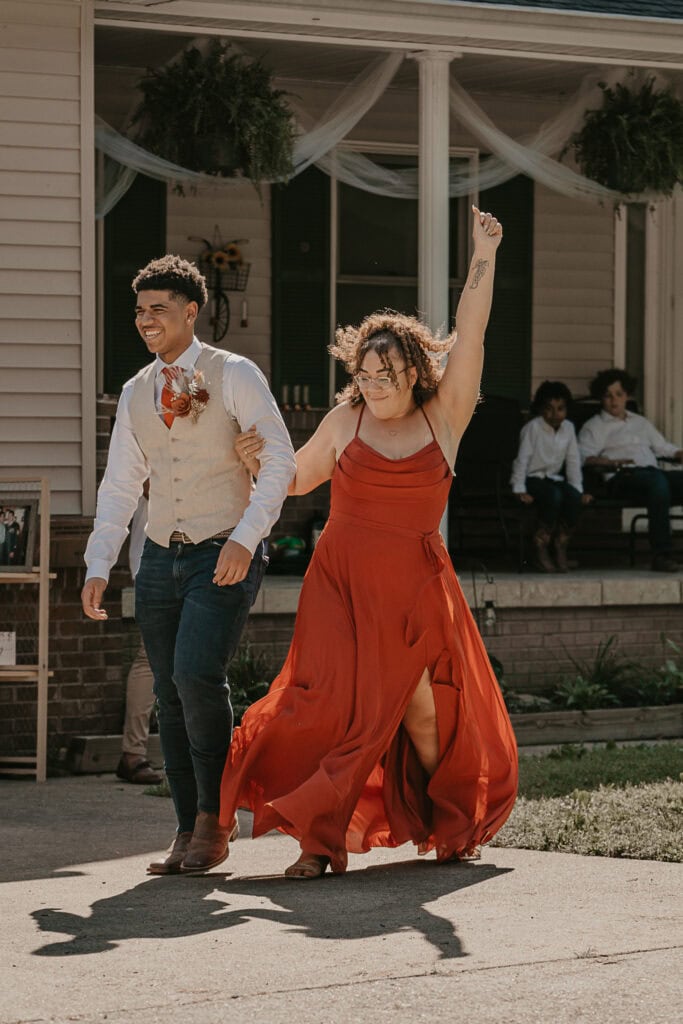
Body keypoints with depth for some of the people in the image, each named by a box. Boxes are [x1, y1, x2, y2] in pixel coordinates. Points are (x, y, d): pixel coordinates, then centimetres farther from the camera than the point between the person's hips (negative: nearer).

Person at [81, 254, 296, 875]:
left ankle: (213, 816, -7)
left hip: (225, 559, -5)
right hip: (160, 559, 6)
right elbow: (120, 487, 14)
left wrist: (246, 537, -21)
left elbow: (279, 462, -9)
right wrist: (98, 567, 4)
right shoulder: (136, 393, 13)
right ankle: (190, 831, 11)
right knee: (171, 698, 4)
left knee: (197, 676, -21)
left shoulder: (234, 376, -3)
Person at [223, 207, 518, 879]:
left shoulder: (444, 417, 2)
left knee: (422, 709, -2)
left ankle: (451, 823, 22)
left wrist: (483, 257, -11)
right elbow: (297, 478, 19)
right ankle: (319, 841, -10)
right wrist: (258, 458, -1)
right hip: (343, 578, 0)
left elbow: (470, 336, -5)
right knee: (338, 703, -12)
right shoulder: (346, 420, 5)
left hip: (417, 585, 0)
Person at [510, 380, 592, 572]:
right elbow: (522, 459, -13)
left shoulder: (568, 428, 5)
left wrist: (578, 490, 0)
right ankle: (540, 550, -24)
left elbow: (573, 461, 7)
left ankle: (561, 547, -13)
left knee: (574, 497, -27)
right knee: (554, 495, -35)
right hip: (532, 478, -5)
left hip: (554, 478, 5)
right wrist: (519, 490, -19)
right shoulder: (533, 428, -11)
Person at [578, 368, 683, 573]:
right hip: (622, 478, -5)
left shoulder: (641, 423, 36)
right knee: (657, 480, -39)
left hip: (652, 473, 5)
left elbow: (663, 447, 33)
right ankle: (661, 554, -41)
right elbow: (583, 456, 2)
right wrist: (610, 462, -15)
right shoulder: (595, 426, 18)